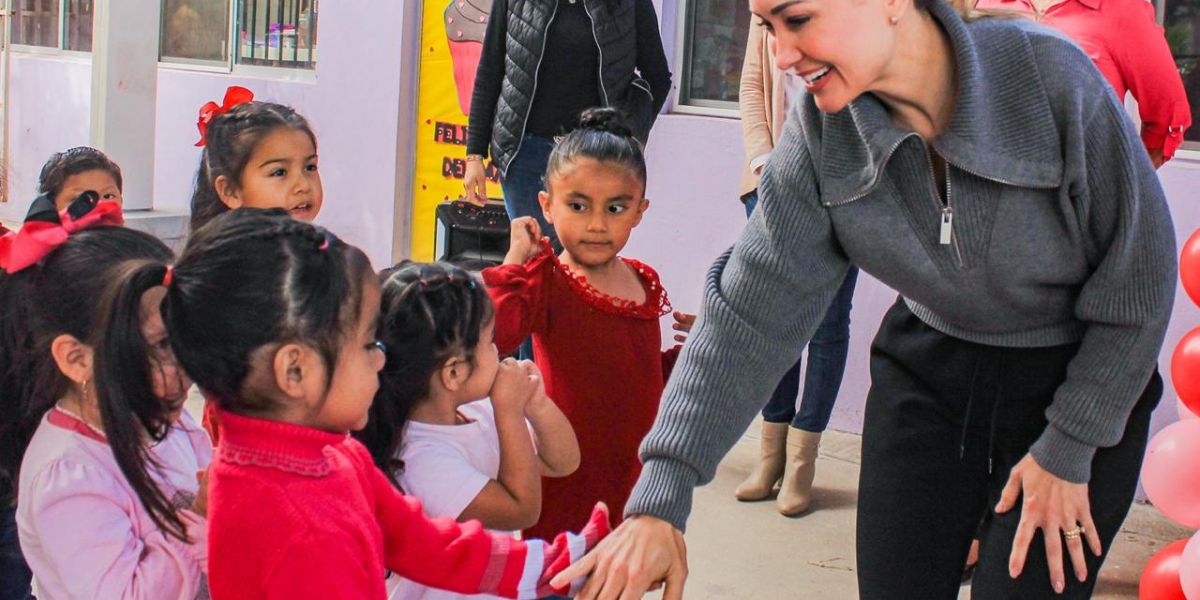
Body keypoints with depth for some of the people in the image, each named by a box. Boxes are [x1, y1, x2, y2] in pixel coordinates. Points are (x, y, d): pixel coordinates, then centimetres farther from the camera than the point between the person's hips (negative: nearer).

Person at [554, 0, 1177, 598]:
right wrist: (658, 499, -23)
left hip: (1083, 379, -2)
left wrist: (1067, 450, -11)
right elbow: (753, 303, -17)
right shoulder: (822, 125, -16)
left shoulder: (1052, 79, -26)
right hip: (929, 367, 3)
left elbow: (1139, 285, -15)